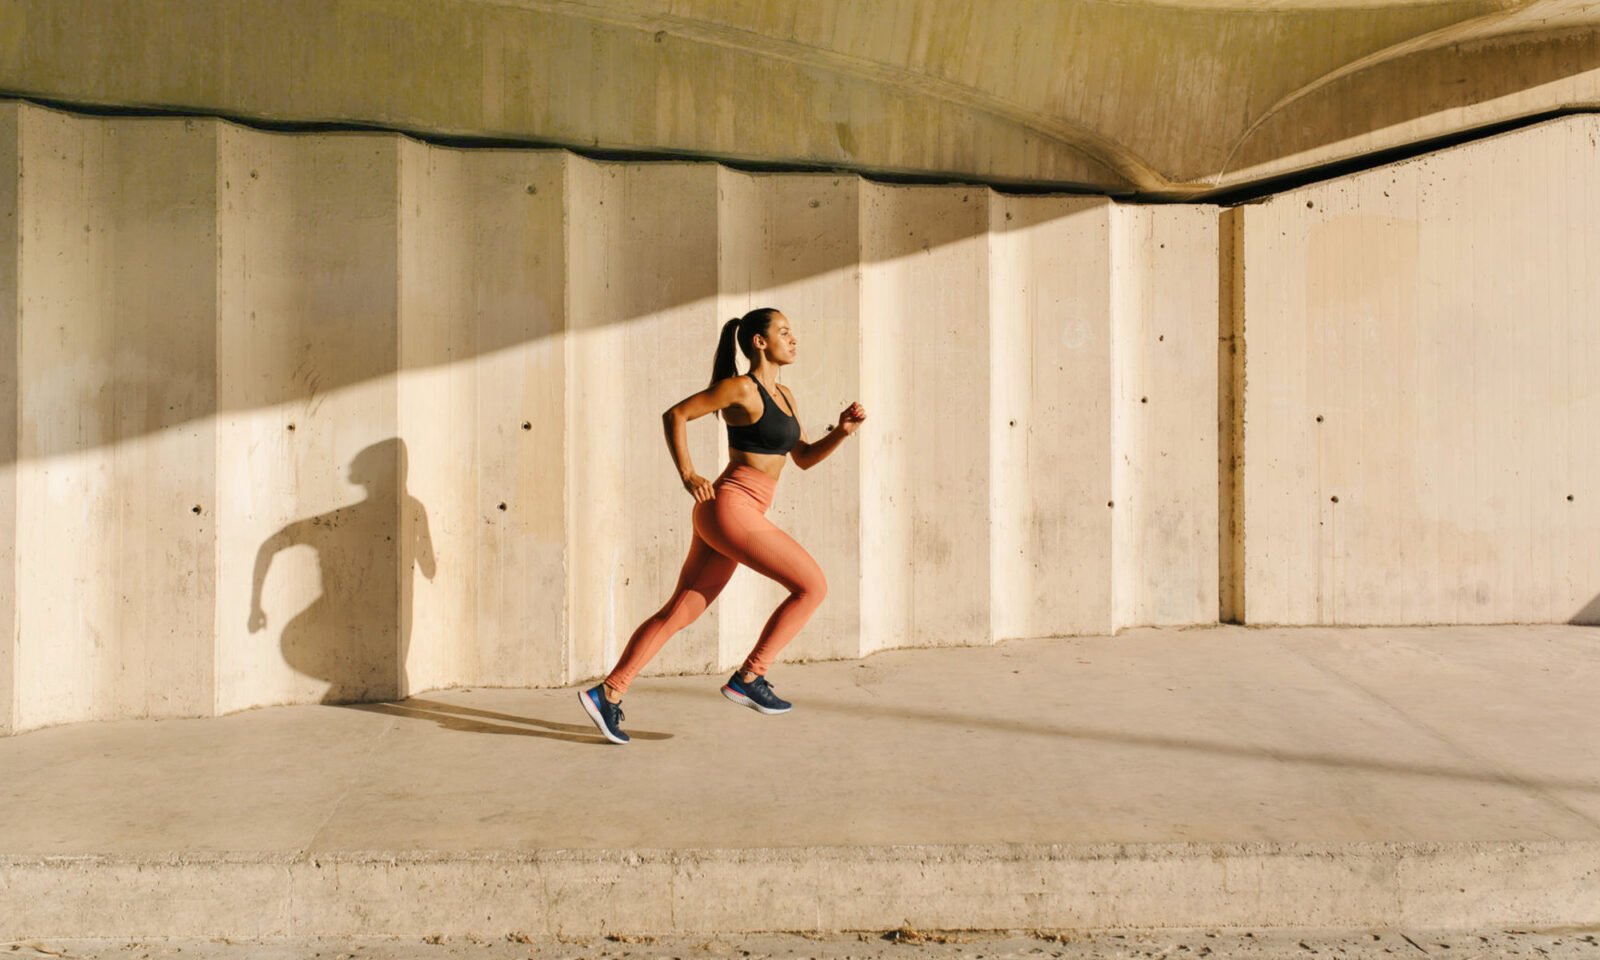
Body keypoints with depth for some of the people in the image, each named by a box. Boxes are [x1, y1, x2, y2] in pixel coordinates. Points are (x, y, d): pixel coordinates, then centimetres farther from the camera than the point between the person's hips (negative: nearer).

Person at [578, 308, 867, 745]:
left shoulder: (783, 395, 17)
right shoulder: (741, 388, -8)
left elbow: (804, 457, 19)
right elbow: (675, 414, -5)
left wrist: (841, 431, 4)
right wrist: (688, 476, -9)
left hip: (726, 515, 9)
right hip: (730, 509, -9)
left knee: (679, 612, 9)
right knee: (812, 585, -5)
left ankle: (608, 693, 12)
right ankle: (749, 677, 1)